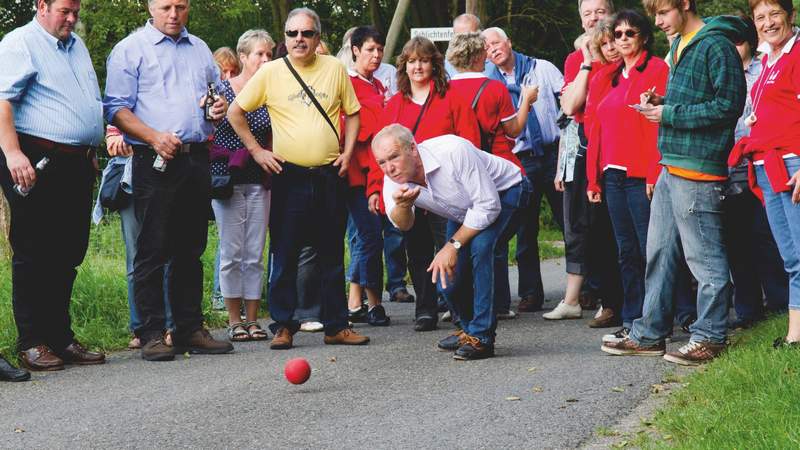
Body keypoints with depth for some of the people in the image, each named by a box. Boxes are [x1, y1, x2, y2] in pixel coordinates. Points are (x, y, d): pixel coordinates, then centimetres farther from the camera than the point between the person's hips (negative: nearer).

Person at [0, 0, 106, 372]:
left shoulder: (76, 46, 21)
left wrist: (90, 154, 24)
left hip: (76, 165, 8)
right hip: (37, 164, -8)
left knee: (69, 255, 10)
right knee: (34, 255, -4)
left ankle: (61, 338, 17)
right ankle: (31, 344, 0)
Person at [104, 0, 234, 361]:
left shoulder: (199, 49, 19)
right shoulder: (130, 49, 1)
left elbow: (217, 93, 29)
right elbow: (116, 108, -6)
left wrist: (220, 108, 5)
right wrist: (154, 137, -20)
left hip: (197, 160, 6)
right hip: (155, 164, -6)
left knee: (190, 250, 9)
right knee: (153, 250, -5)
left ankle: (190, 329, 14)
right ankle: (152, 334, -2)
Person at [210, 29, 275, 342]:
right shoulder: (223, 89, -2)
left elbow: (272, 140, 12)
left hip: (258, 180, 3)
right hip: (226, 178, -3)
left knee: (255, 254, 3)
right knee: (232, 252, -1)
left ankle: (252, 319, 11)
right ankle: (234, 320, 7)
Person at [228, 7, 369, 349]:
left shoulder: (335, 68, 5)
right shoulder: (271, 72, -1)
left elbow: (352, 113, 14)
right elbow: (235, 112, 5)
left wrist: (347, 152, 3)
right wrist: (255, 150, 0)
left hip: (330, 176, 2)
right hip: (289, 176, -2)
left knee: (332, 254, 8)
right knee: (284, 255, -2)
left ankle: (336, 325, 15)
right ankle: (283, 327, 5)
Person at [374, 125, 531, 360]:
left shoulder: (453, 151, -35)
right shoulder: (394, 178, -18)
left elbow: (488, 206, -31)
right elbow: (402, 225, -24)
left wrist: (453, 245, -28)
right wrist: (402, 205, -48)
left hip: (505, 192, -7)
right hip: (464, 211, 7)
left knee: (479, 245, -32)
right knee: (448, 279, -1)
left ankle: (481, 337, -25)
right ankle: (472, 328, 29)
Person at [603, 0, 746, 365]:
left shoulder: (716, 46, -12)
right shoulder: (679, 45, 16)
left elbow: (729, 105, -17)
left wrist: (671, 114, -14)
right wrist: (661, 102, 6)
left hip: (698, 170, -10)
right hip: (671, 167, 10)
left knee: (704, 256, -2)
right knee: (659, 252, 14)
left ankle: (710, 338, 8)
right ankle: (649, 335, 22)